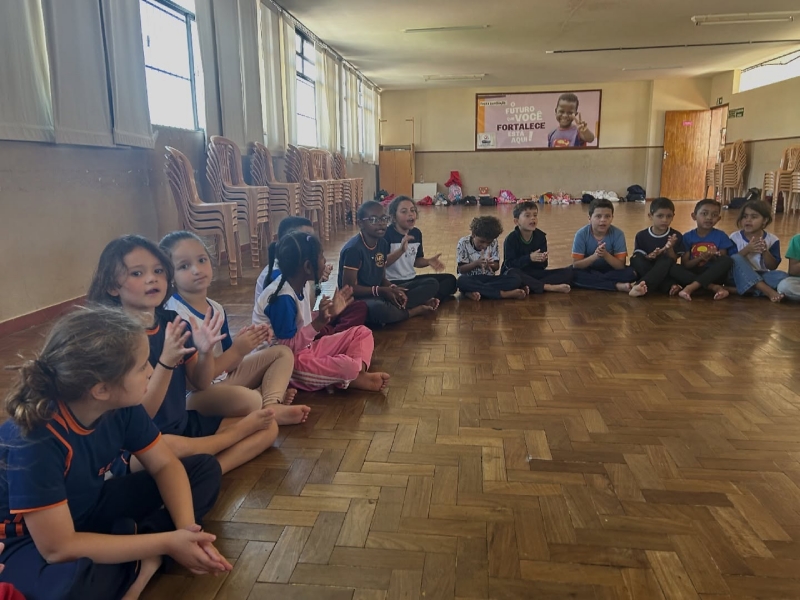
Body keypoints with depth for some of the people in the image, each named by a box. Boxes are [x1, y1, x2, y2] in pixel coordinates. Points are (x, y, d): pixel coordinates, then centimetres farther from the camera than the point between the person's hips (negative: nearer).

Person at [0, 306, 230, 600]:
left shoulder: (121, 405, -16)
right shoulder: (34, 439, -34)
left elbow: (165, 465, -5)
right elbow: (59, 548, -33)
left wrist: (186, 528, -23)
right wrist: (166, 542, -32)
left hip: (91, 511, 7)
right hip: (31, 543, -6)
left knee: (205, 468, -2)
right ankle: (143, 558, -12)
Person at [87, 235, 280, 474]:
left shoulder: (173, 321, 0)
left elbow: (200, 384, 6)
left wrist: (206, 352, -16)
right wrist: (166, 362, -34)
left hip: (182, 426, 7)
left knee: (268, 426, 0)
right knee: (169, 450, -41)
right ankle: (243, 428, -11)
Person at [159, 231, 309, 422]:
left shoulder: (217, 309, 3)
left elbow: (227, 362, 8)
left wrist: (245, 341, -10)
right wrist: (237, 351, -24)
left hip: (223, 378, 9)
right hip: (194, 394, -9)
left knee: (283, 353, 12)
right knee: (250, 400, -39)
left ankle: (270, 405, -11)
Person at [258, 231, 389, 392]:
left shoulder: (301, 284, 2)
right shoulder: (283, 298, -26)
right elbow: (287, 348, -26)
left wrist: (329, 313, 8)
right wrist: (320, 321, -33)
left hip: (307, 348, 10)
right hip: (289, 362, -10)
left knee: (361, 332, 7)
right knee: (347, 367, -33)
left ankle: (359, 373, -16)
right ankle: (354, 378, 2)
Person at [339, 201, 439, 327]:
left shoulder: (383, 243, 5)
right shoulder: (353, 249, -19)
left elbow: (382, 279, 10)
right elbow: (348, 288, -19)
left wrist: (393, 288, -12)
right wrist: (381, 291, -23)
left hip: (378, 296, 7)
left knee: (431, 285, 2)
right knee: (379, 309, -43)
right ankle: (414, 310, -12)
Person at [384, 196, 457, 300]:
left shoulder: (416, 233, 8)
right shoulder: (387, 233, -13)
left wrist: (428, 261, -2)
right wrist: (401, 250, -35)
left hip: (412, 279, 9)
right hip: (393, 283, -9)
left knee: (450, 279, 3)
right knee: (431, 284, -30)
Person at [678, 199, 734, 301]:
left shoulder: (721, 236, 4)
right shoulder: (688, 236, 4)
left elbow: (724, 261, 0)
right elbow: (684, 264, -2)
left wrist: (714, 258, -22)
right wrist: (700, 258, -20)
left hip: (714, 276, 0)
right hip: (694, 274, 0)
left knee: (727, 260, -29)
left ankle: (691, 287, -37)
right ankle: (714, 287, -28)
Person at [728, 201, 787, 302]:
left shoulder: (772, 239, 2)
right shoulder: (735, 237, -2)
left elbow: (772, 267, -1)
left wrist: (765, 251, -19)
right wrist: (747, 249, -22)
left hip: (761, 276, 2)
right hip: (740, 277, -2)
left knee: (783, 276, -26)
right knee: (736, 259, -31)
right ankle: (767, 291, -37)